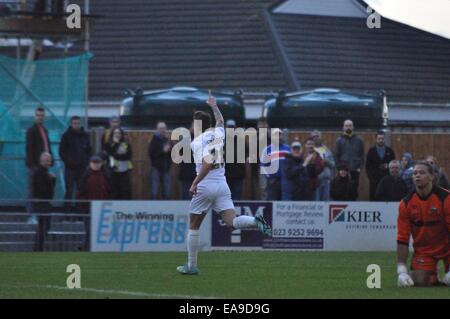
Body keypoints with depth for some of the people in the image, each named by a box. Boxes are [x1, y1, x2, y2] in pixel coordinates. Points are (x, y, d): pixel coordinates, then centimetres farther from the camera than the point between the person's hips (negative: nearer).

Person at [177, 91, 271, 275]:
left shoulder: (197, 142, -7)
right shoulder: (218, 134, 10)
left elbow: (208, 163, -20)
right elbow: (220, 120, 34)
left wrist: (195, 183, -18)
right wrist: (213, 106, 49)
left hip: (205, 186, -5)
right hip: (222, 185, 5)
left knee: (193, 226, 10)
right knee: (232, 222, -6)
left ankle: (191, 265, 14)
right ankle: (255, 221, -37)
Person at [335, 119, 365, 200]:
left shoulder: (358, 140, 8)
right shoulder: (339, 140, 5)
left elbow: (362, 155, 8)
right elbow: (336, 156, 4)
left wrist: (360, 167, -3)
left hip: (355, 170, 1)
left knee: (355, 190, 1)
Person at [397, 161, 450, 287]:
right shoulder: (406, 203, -9)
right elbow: (402, 239, -7)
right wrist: (401, 271, -15)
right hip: (423, 250, 2)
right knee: (419, 281, -18)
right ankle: (432, 278, 16)